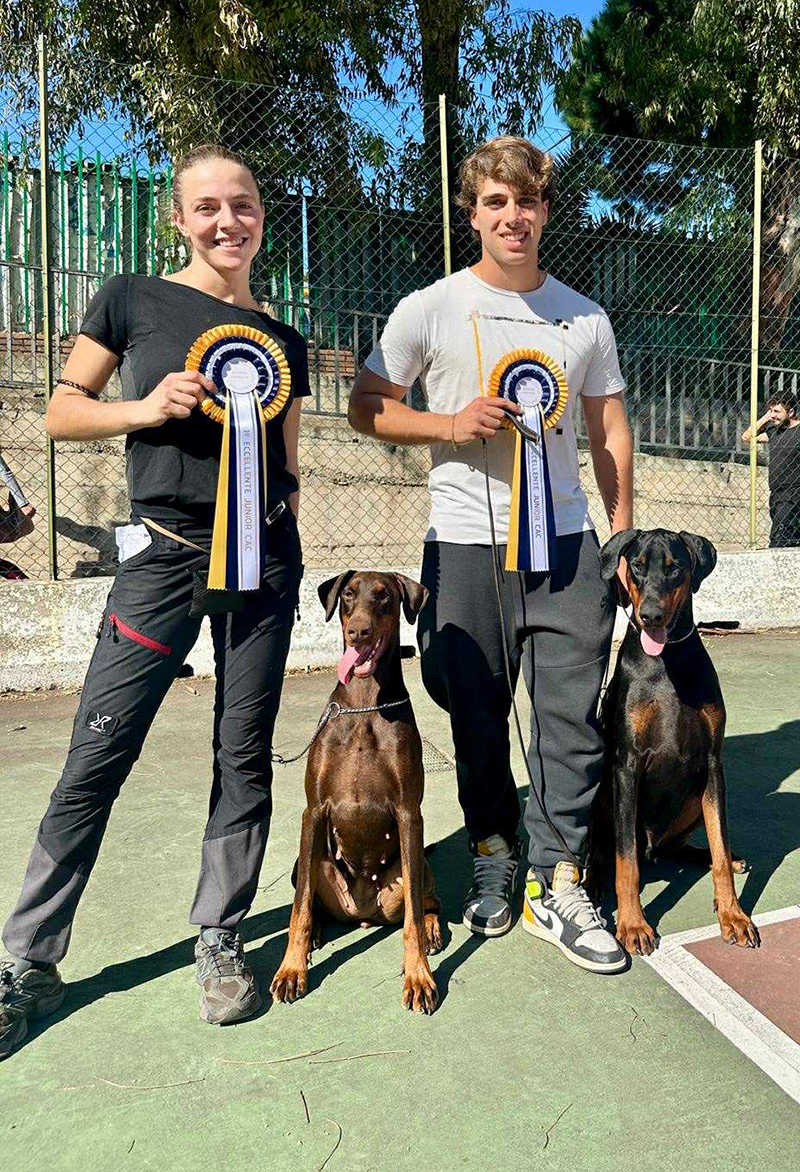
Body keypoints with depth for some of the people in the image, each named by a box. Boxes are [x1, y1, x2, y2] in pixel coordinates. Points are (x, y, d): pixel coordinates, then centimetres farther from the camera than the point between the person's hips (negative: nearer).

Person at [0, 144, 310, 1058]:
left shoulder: (281, 341, 13)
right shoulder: (133, 300, 6)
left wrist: (287, 565, 9)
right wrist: (146, 408, -11)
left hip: (263, 556, 3)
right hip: (164, 554, -2)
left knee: (244, 757, 6)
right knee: (96, 758, -2)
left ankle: (219, 939, 23)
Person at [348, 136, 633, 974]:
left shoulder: (584, 318, 10)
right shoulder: (430, 309, 1)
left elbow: (608, 429, 15)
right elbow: (366, 407, 4)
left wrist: (623, 534, 9)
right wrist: (452, 424, -12)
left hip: (566, 538, 2)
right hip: (466, 544, -2)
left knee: (573, 715, 1)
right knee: (478, 719, 9)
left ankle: (558, 887, 15)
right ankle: (492, 856, 30)